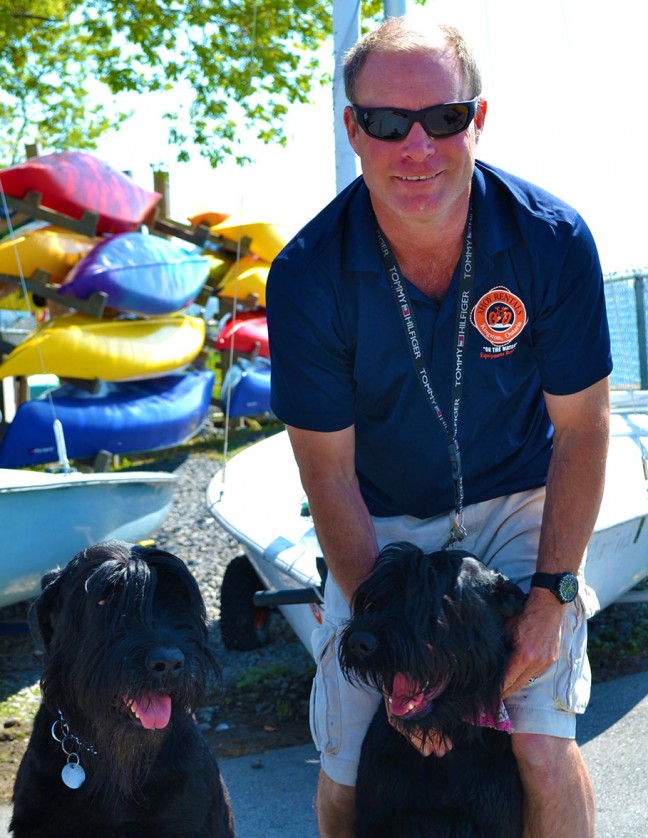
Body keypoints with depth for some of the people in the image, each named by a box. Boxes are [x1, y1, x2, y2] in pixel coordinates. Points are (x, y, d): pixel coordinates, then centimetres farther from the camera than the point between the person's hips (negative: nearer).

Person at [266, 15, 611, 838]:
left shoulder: (551, 239, -19)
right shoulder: (309, 276, -20)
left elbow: (580, 430, -9)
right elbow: (330, 474, -14)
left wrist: (552, 593, -15)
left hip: (519, 504, 0)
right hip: (379, 523, 0)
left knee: (542, 750, -14)